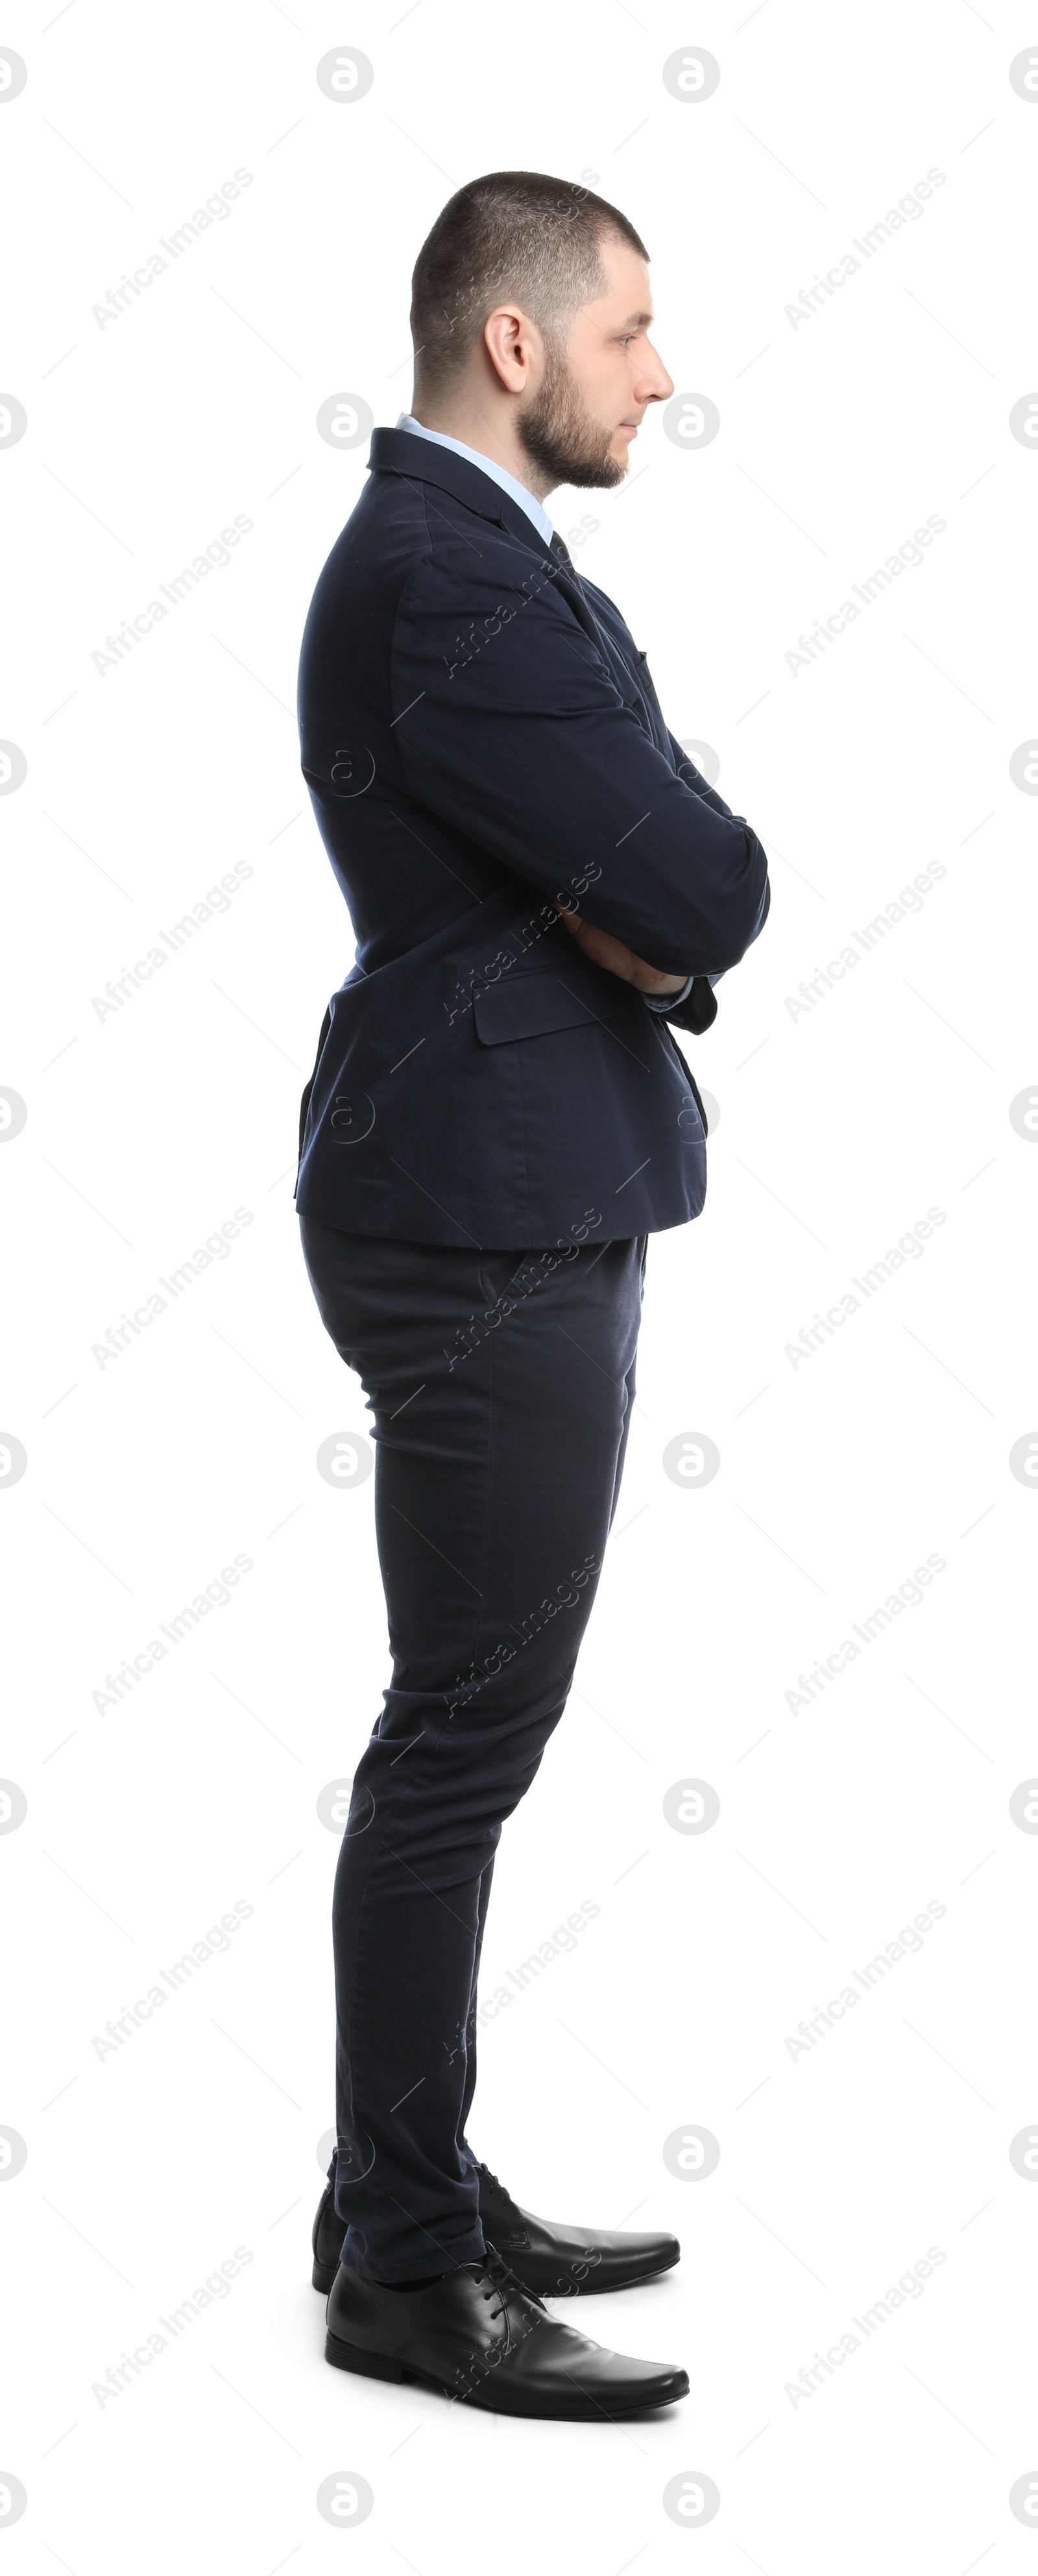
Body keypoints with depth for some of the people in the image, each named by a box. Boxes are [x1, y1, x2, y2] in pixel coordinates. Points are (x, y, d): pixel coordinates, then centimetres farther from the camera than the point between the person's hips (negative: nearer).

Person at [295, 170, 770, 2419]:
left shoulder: (478, 560, 16)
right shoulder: (452, 586, -18)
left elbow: (687, 889, 14)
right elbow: (710, 893, -20)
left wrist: (652, 910, -5)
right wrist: (681, 909, -1)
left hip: (523, 1203, 10)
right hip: (493, 1225, -10)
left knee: (466, 1734, 15)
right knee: (462, 1744, -4)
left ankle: (429, 2194, 25)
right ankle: (402, 2271, 7)